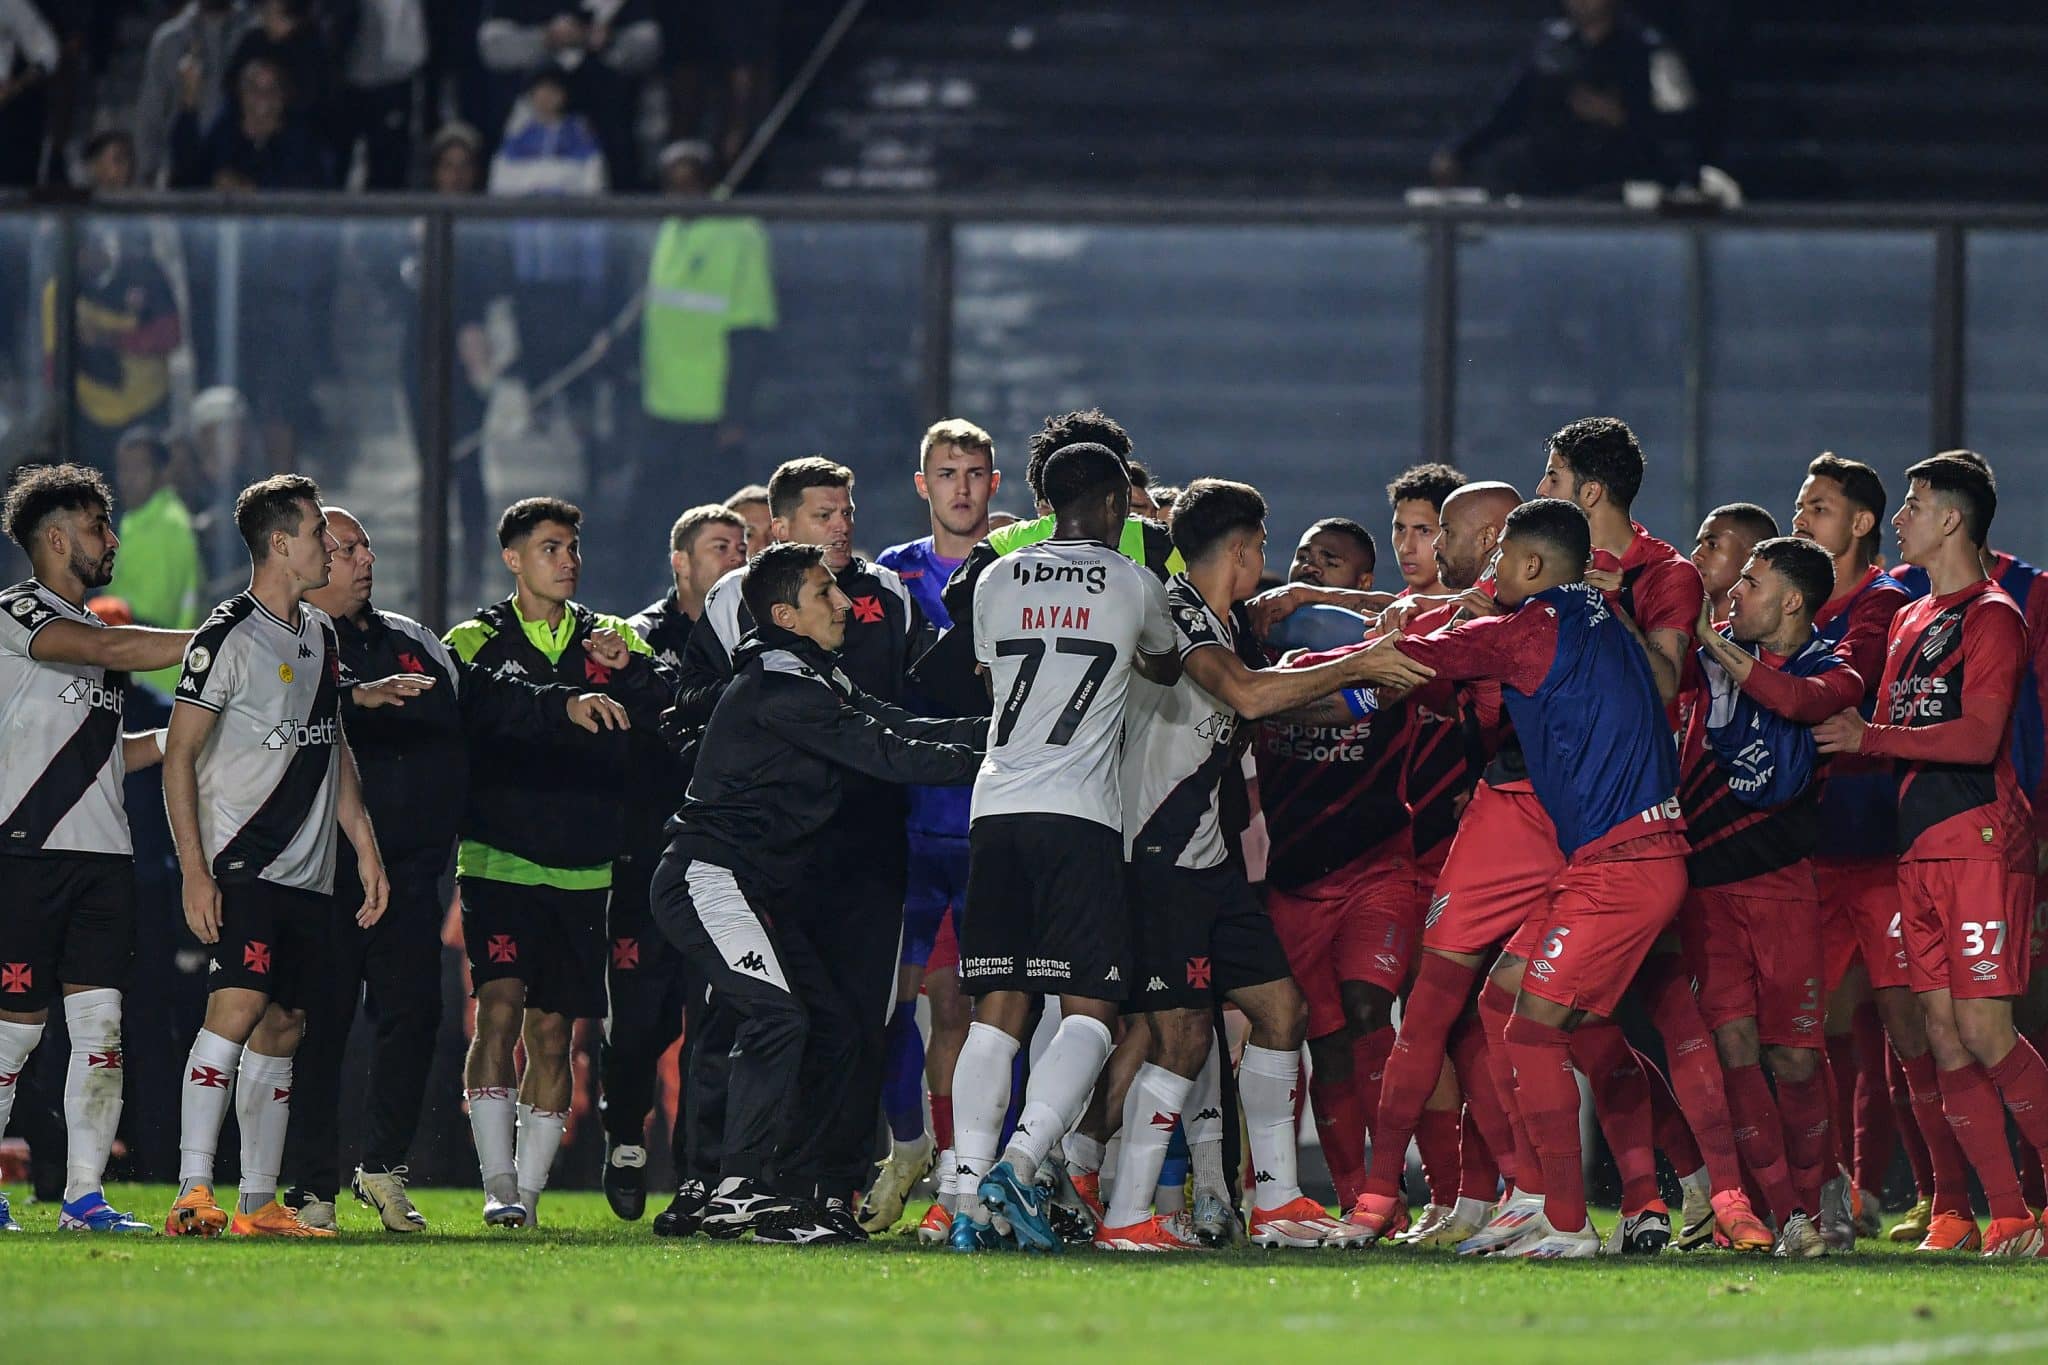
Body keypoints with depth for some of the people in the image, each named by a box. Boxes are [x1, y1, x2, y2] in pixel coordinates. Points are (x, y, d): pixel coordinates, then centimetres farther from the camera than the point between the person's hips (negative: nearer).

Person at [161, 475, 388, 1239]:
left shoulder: (320, 635, 16)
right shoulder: (228, 639, -9)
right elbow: (179, 757, -10)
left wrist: (366, 850, 19)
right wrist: (194, 873, -16)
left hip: (307, 873, 8)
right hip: (241, 863, -8)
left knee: (281, 1031, 7)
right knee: (236, 1009, -20)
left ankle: (259, 1204, 10)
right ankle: (192, 1194, -24)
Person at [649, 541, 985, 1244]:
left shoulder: (820, 680, 16)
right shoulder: (776, 686, -17)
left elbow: (905, 730, 10)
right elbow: (885, 755, -19)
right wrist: (986, 758, -15)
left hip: (764, 887, 11)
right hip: (710, 876, -11)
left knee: (832, 1024, 6)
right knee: (777, 1015, -22)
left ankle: (789, 1188, 9)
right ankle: (742, 1193, -21)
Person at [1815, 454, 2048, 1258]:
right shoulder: (1910, 620, 20)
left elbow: (1979, 737, -16)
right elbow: (1888, 735, 24)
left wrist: (1871, 738, -16)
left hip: (1982, 843, -8)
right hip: (1920, 849, 8)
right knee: (1943, 1033, 1)